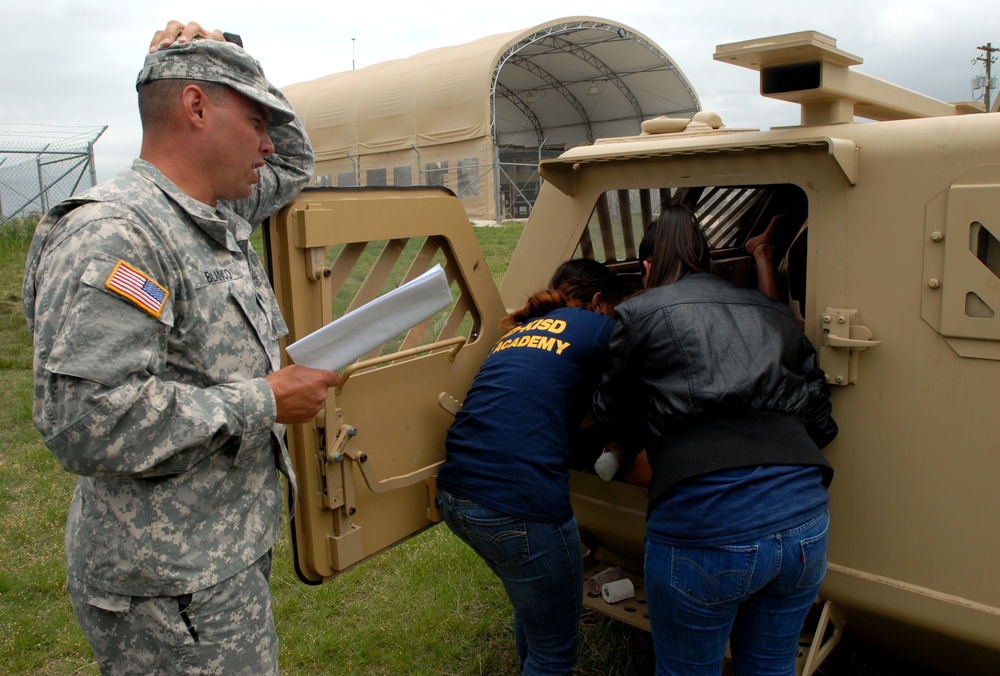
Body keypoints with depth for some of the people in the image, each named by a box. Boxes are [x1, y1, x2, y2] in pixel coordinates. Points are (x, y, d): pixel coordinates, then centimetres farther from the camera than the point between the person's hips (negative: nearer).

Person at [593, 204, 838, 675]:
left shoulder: (640, 313, 6)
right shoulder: (773, 313, 18)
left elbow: (609, 412, 16)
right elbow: (821, 424, 17)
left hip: (703, 523, -5)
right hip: (802, 519, 5)